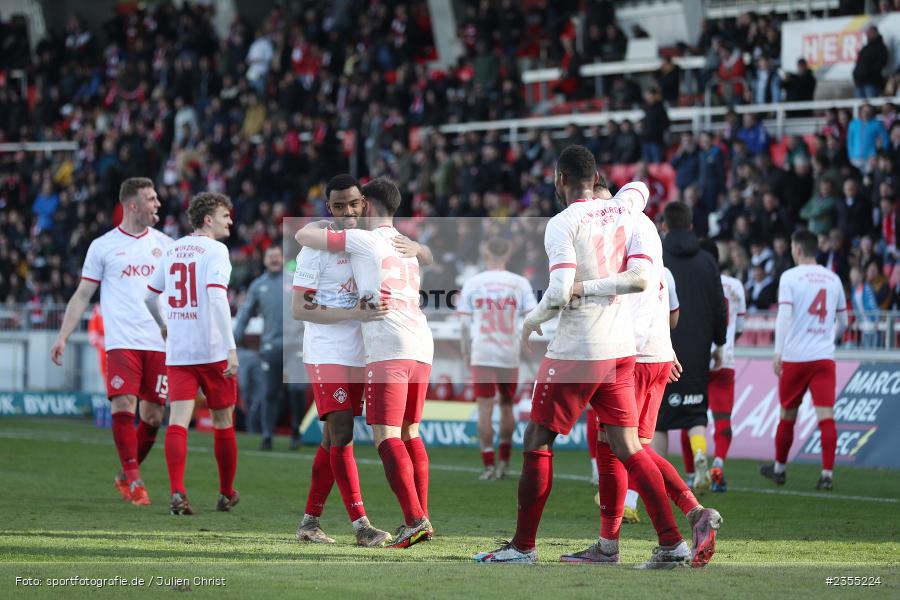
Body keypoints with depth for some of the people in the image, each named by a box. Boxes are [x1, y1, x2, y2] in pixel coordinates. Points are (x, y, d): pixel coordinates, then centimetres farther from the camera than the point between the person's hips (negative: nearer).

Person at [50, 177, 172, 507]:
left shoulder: (164, 243, 12)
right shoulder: (103, 246, 4)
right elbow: (82, 295, 7)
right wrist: (63, 337, -1)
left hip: (159, 341, 3)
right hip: (122, 341, -3)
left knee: (153, 415, 1)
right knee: (123, 406, -16)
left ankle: (126, 476, 19)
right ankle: (133, 479, -9)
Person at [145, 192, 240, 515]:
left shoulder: (173, 251, 12)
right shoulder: (215, 250, -8)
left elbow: (150, 296, 20)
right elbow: (216, 298, -21)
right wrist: (231, 348, -23)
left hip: (177, 352, 4)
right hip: (213, 350, -4)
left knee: (178, 421, -6)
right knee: (223, 422, 12)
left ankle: (177, 493, -22)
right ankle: (227, 494, 23)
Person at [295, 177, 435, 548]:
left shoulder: (364, 240, 0)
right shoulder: (407, 247, 23)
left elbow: (304, 236, 2)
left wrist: (324, 222, 23)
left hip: (388, 348, -8)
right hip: (421, 347, 8)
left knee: (386, 436, -9)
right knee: (409, 434, 15)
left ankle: (414, 520, -19)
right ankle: (422, 518, 14)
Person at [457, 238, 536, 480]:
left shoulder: (472, 283, 2)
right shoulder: (520, 284, 3)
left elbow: (465, 323, 2)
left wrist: (466, 352, 11)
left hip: (481, 355, -1)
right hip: (510, 355, 1)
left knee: (485, 410, -1)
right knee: (506, 406, 15)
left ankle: (489, 466, -5)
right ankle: (504, 462, 18)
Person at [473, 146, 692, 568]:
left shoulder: (562, 224, -11)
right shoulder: (623, 214, 6)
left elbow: (560, 292, -20)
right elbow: (640, 278, -2)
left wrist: (532, 319, -1)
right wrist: (598, 286, 2)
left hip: (577, 351, -6)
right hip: (622, 348, 6)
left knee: (537, 442, 5)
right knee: (625, 448, 8)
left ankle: (522, 547, 8)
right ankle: (672, 544, 0)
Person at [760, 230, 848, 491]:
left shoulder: (790, 277, -3)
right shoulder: (833, 279, 11)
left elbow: (784, 317, -13)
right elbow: (843, 322, 18)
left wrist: (778, 353, -13)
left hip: (794, 357, -2)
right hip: (825, 357, 2)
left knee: (788, 415, 12)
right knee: (826, 416, -5)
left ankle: (779, 468, 28)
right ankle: (827, 473, -15)